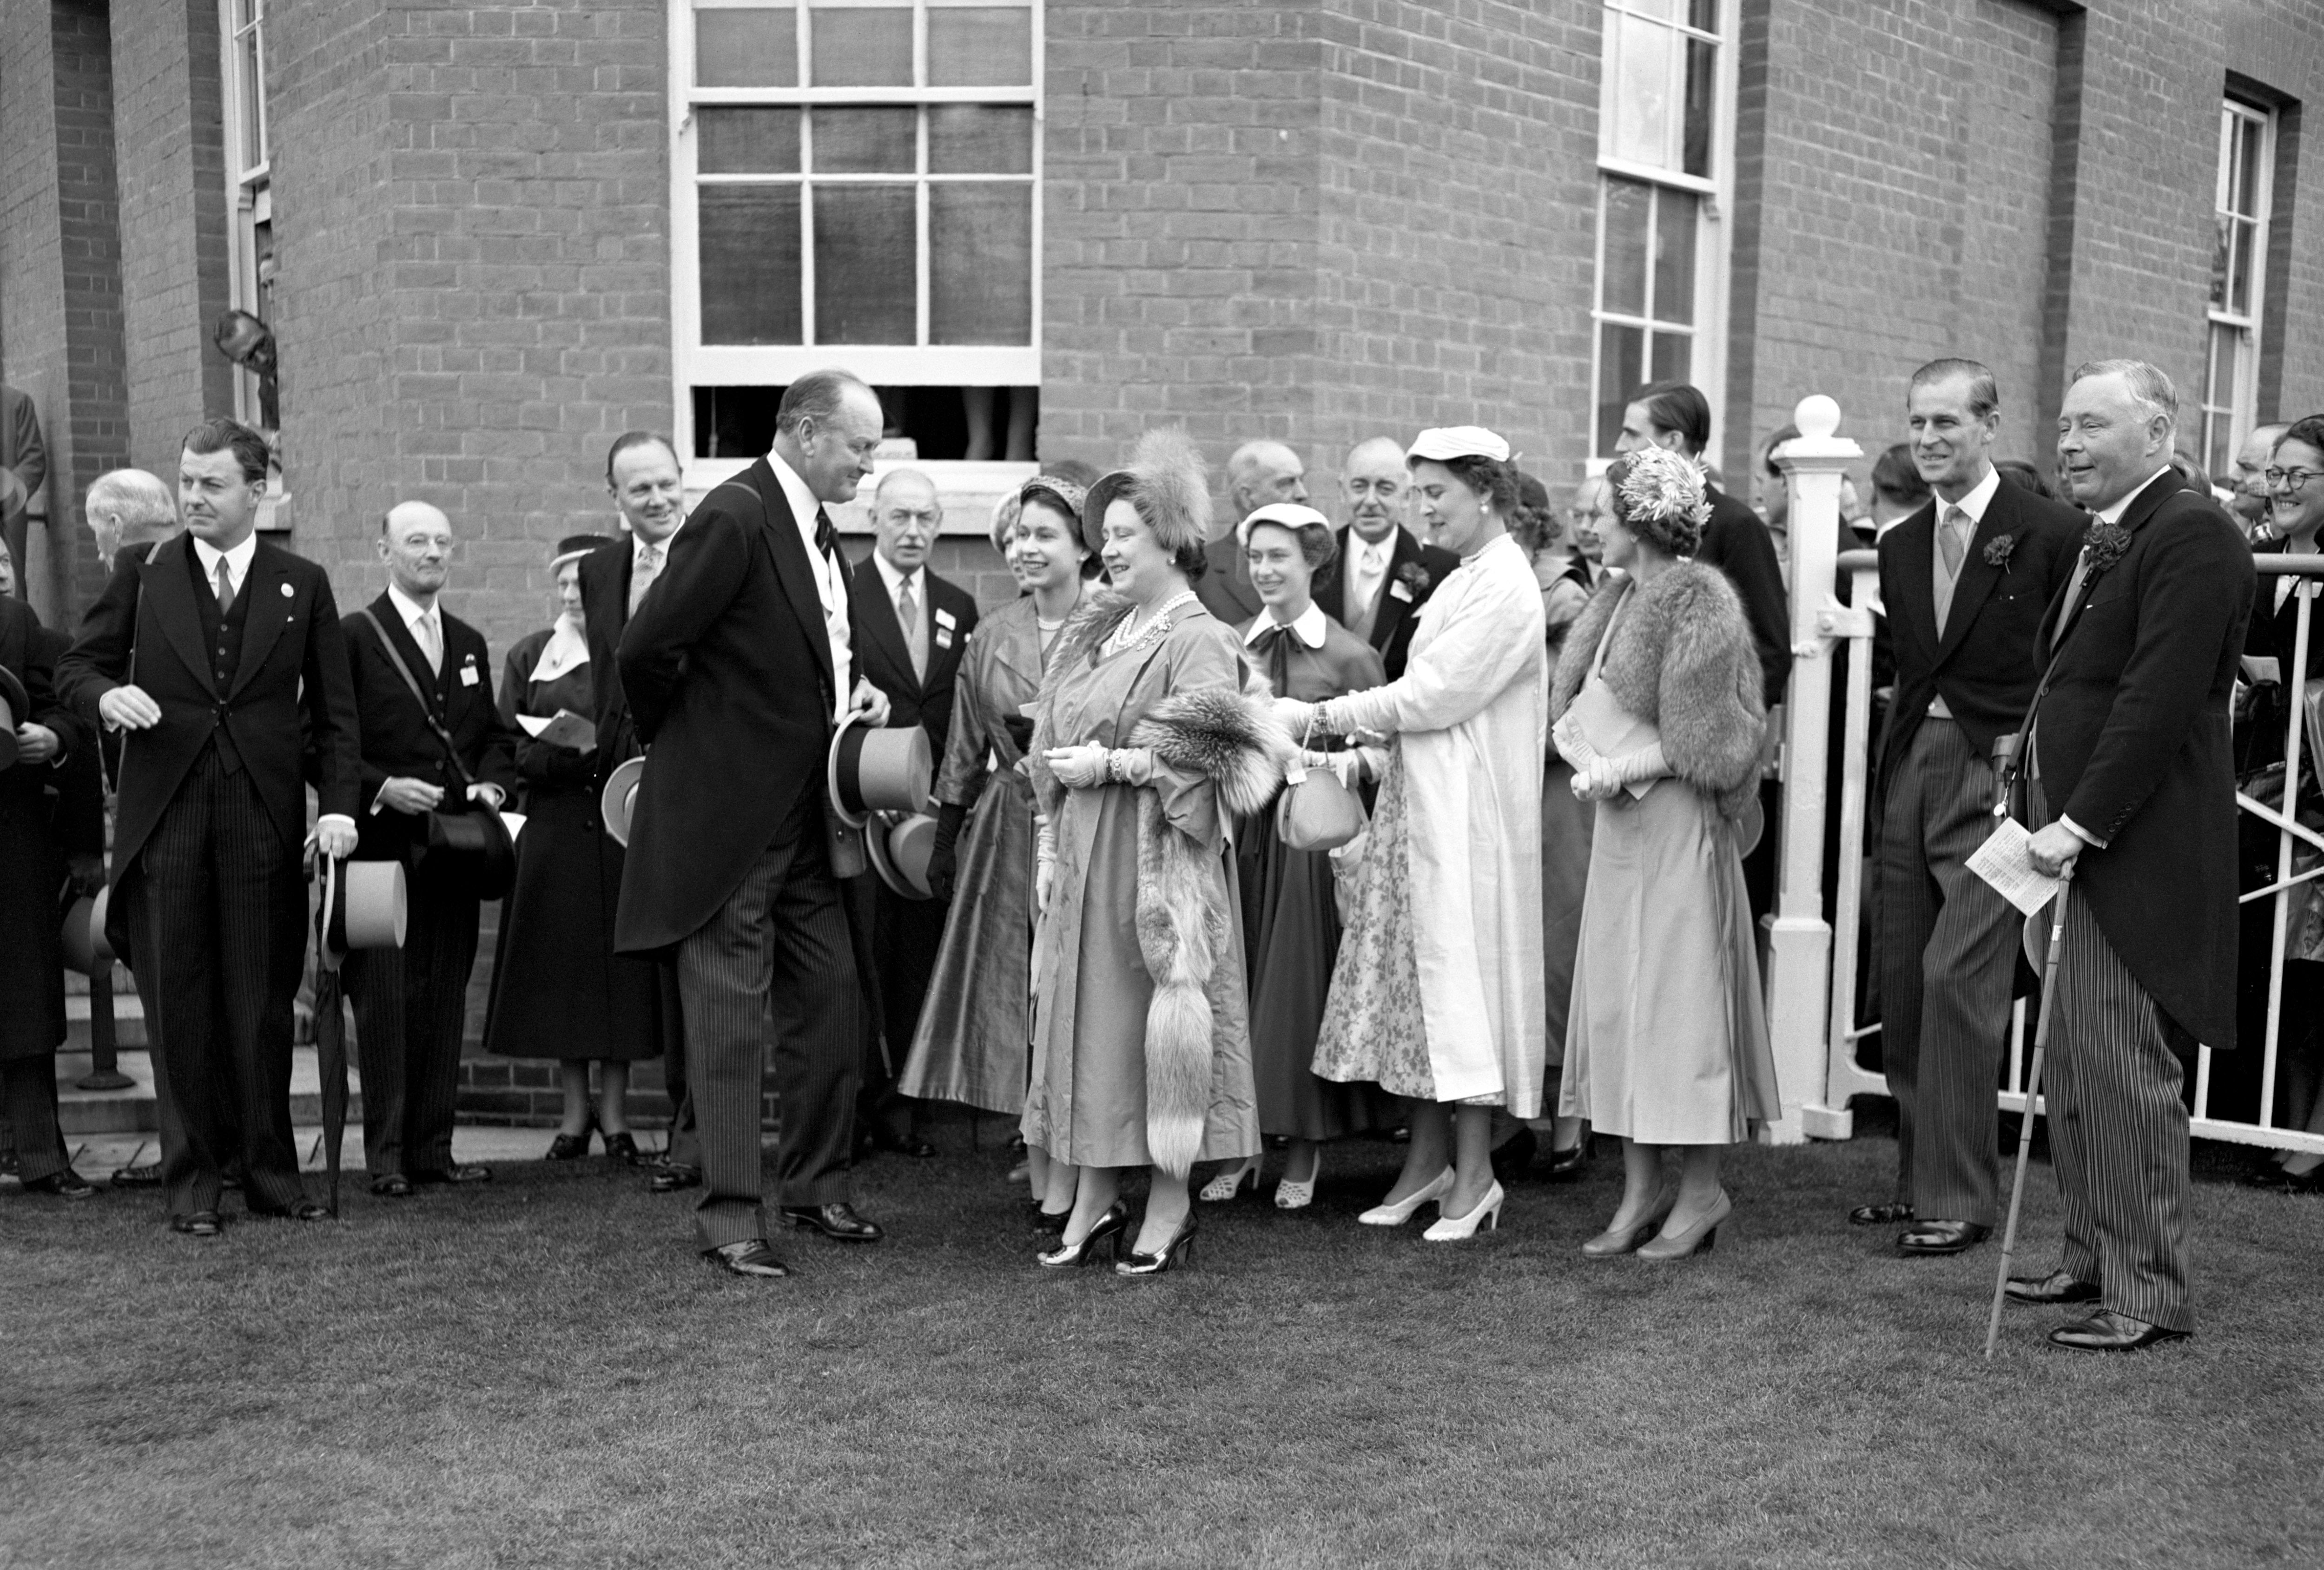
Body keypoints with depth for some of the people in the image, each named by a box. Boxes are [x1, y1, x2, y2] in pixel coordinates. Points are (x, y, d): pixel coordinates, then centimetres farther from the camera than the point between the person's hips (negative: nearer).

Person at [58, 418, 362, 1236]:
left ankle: (269, 1170, 14)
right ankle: (192, 1179, 14)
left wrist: (340, 803, -5)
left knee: (263, 1005, 4)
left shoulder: (303, 585, 7)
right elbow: (75, 666, 10)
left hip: (266, 823, 0)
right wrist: (106, 694, -14)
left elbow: (333, 710, 7)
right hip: (165, 820, 1)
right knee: (179, 1006, 4)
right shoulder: (142, 572, 8)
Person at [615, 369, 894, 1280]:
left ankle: (816, 1186, 26)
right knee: (729, 1014, -1)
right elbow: (645, 650, -19)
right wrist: (672, 741, -4)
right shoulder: (734, 518, -18)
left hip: (804, 815, 9)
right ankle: (731, 1214, 8)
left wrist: (854, 696, 5)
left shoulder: (819, 531, 11)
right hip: (728, 812, -9)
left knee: (831, 998, 12)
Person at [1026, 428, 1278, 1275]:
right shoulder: (1100, 631, 14)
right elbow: (1058, 743, 18)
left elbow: (1204, 751, -22)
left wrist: (1107, 765, -16)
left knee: (1155, 1015, -1)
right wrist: (1052, 850, 11)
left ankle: (1170, 1203, 11)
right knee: (1084, 1017, 8)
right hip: (1083, 860, 8)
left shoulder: (1197, 640, -9)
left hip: (1157, 857, -7)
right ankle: (1094, 1198, 17)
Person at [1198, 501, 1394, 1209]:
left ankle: (1304, 1154, 15)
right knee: (1237, 981, 5)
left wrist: (1333, 761, -21)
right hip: (1239, 832, 3)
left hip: (1311, 838, -3)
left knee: (1301, 984, 2)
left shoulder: (1350, 655, -4)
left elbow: (1385, 754, -4)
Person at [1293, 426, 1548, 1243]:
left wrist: (1322, 716, -12)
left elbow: (1433, 695, -17)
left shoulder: (1503, 587, -13)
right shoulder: (1466, 580, 16)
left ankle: (1474, 1173, 6)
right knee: (1423, 978, 10)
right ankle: (1427, 1160, 18)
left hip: (1468, 813, -9)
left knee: (1461, 974, -4)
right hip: (1422, 803, 9)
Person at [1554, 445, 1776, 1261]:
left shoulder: (1698, 601, -13)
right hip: (1619, 824, 8)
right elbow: (1575, 706, 14)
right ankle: (1641, 1187, 17)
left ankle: (1701, 1190, 11)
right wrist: (1592, 764, -2)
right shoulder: (1617, 597, 11)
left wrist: (1618, 770, -14)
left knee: (1678, 997, -1)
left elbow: (1698, 740, -16)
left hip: (1676, 824, -8)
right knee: (1615, 1001, 8)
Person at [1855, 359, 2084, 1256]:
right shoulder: (1900, 546, 13)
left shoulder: (2052, 534, -6)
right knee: (1902, 986, 9)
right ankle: (1920, 1176, 22)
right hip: (1912, 773, 7)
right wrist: (1899, 759, 8)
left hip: (1997, 777, -7)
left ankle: (1959, 1199, -1)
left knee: (1958, 979, -12)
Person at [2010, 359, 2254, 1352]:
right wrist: (2055, 818, 9)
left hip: (2138, 852, -10)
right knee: (2073, 1073, 15)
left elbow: (2160, 699, -21)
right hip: (2085, 838, 10)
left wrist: (2080, 822, -20)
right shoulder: (2101, 541, 18)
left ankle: (2147, 1294, 8)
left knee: (2123, 1073, -4)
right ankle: (2095, 1258, 27)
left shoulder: (2192, 537, -13)